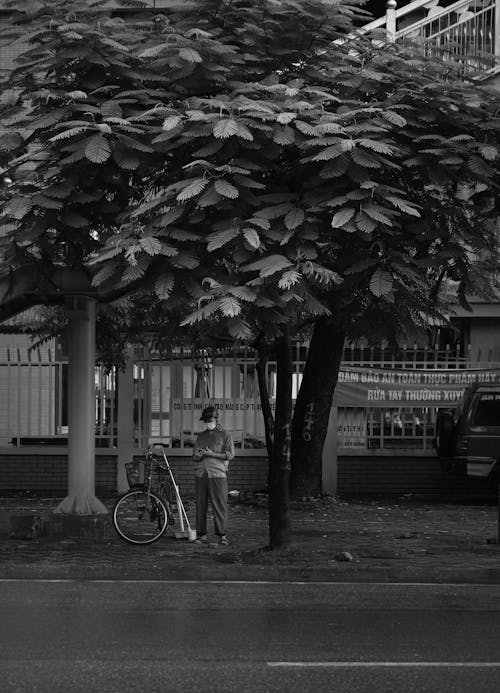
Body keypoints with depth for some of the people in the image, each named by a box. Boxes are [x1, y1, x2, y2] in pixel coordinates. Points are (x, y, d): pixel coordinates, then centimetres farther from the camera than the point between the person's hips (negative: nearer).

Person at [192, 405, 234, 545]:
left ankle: (222, 535, -4)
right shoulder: (201, 436, 20)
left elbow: (230, 454, -4)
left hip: (217, 475, -4)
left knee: (219, 505, -7)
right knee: (201, 506, 2)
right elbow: (194, 457, 20)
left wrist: (212, 454, -12)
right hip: (200, 474, 4)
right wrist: (198, 455, -4)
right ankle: (202, 534, 6)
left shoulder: (224, 435, 6)